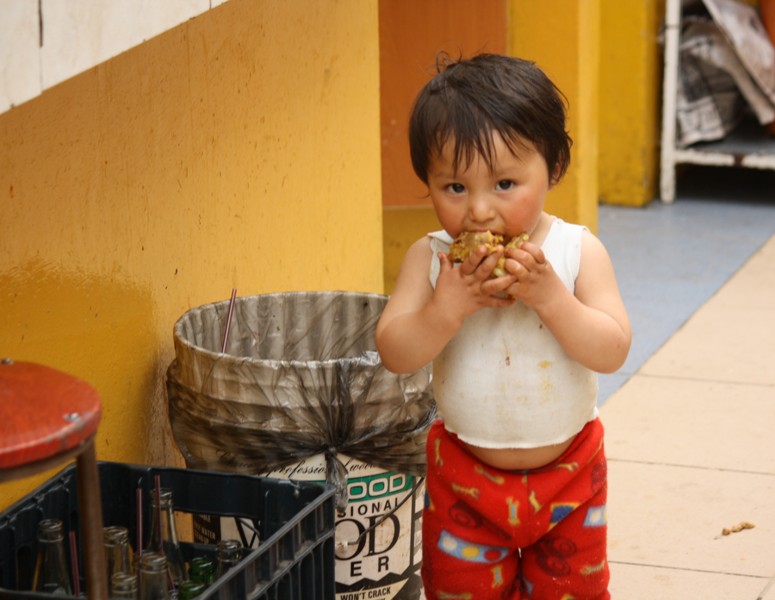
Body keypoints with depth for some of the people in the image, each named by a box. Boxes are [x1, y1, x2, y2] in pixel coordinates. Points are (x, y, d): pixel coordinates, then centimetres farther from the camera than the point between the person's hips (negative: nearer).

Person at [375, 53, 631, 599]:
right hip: (465, 476, 0)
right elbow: (394, 353, -18)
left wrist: (549, 296, -32)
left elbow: (612, 350, -19)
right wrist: (450, 305, -32)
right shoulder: (430, 258, -13)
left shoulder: (578, 251, -14)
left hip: (568, 472, 0)